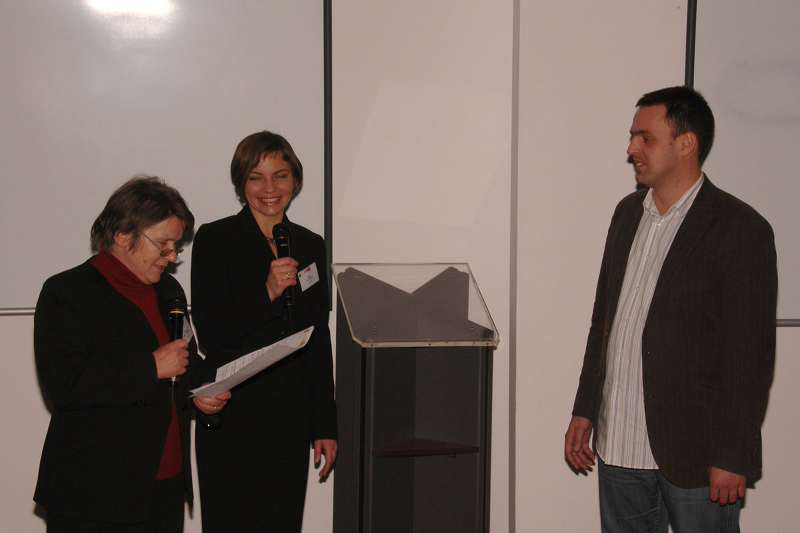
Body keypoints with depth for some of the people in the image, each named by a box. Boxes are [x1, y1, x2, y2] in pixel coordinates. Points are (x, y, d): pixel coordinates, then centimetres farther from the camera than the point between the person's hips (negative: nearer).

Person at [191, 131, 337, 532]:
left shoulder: (310, 246, 10)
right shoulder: (215, 240, -4)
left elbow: (319, 344, 13)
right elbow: (210, 334, -11)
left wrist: (325, 427, 11)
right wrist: (267, 293, -23)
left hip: (290, 421, 4)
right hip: (232, 420, -4)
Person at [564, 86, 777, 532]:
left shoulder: (740, 229, -12)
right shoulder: (628, 213, 10)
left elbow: (751, 353, -13)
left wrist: (733, 457, -14)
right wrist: (585, 411, 15)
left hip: (694, 454, -6)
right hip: (619, 445, 6)